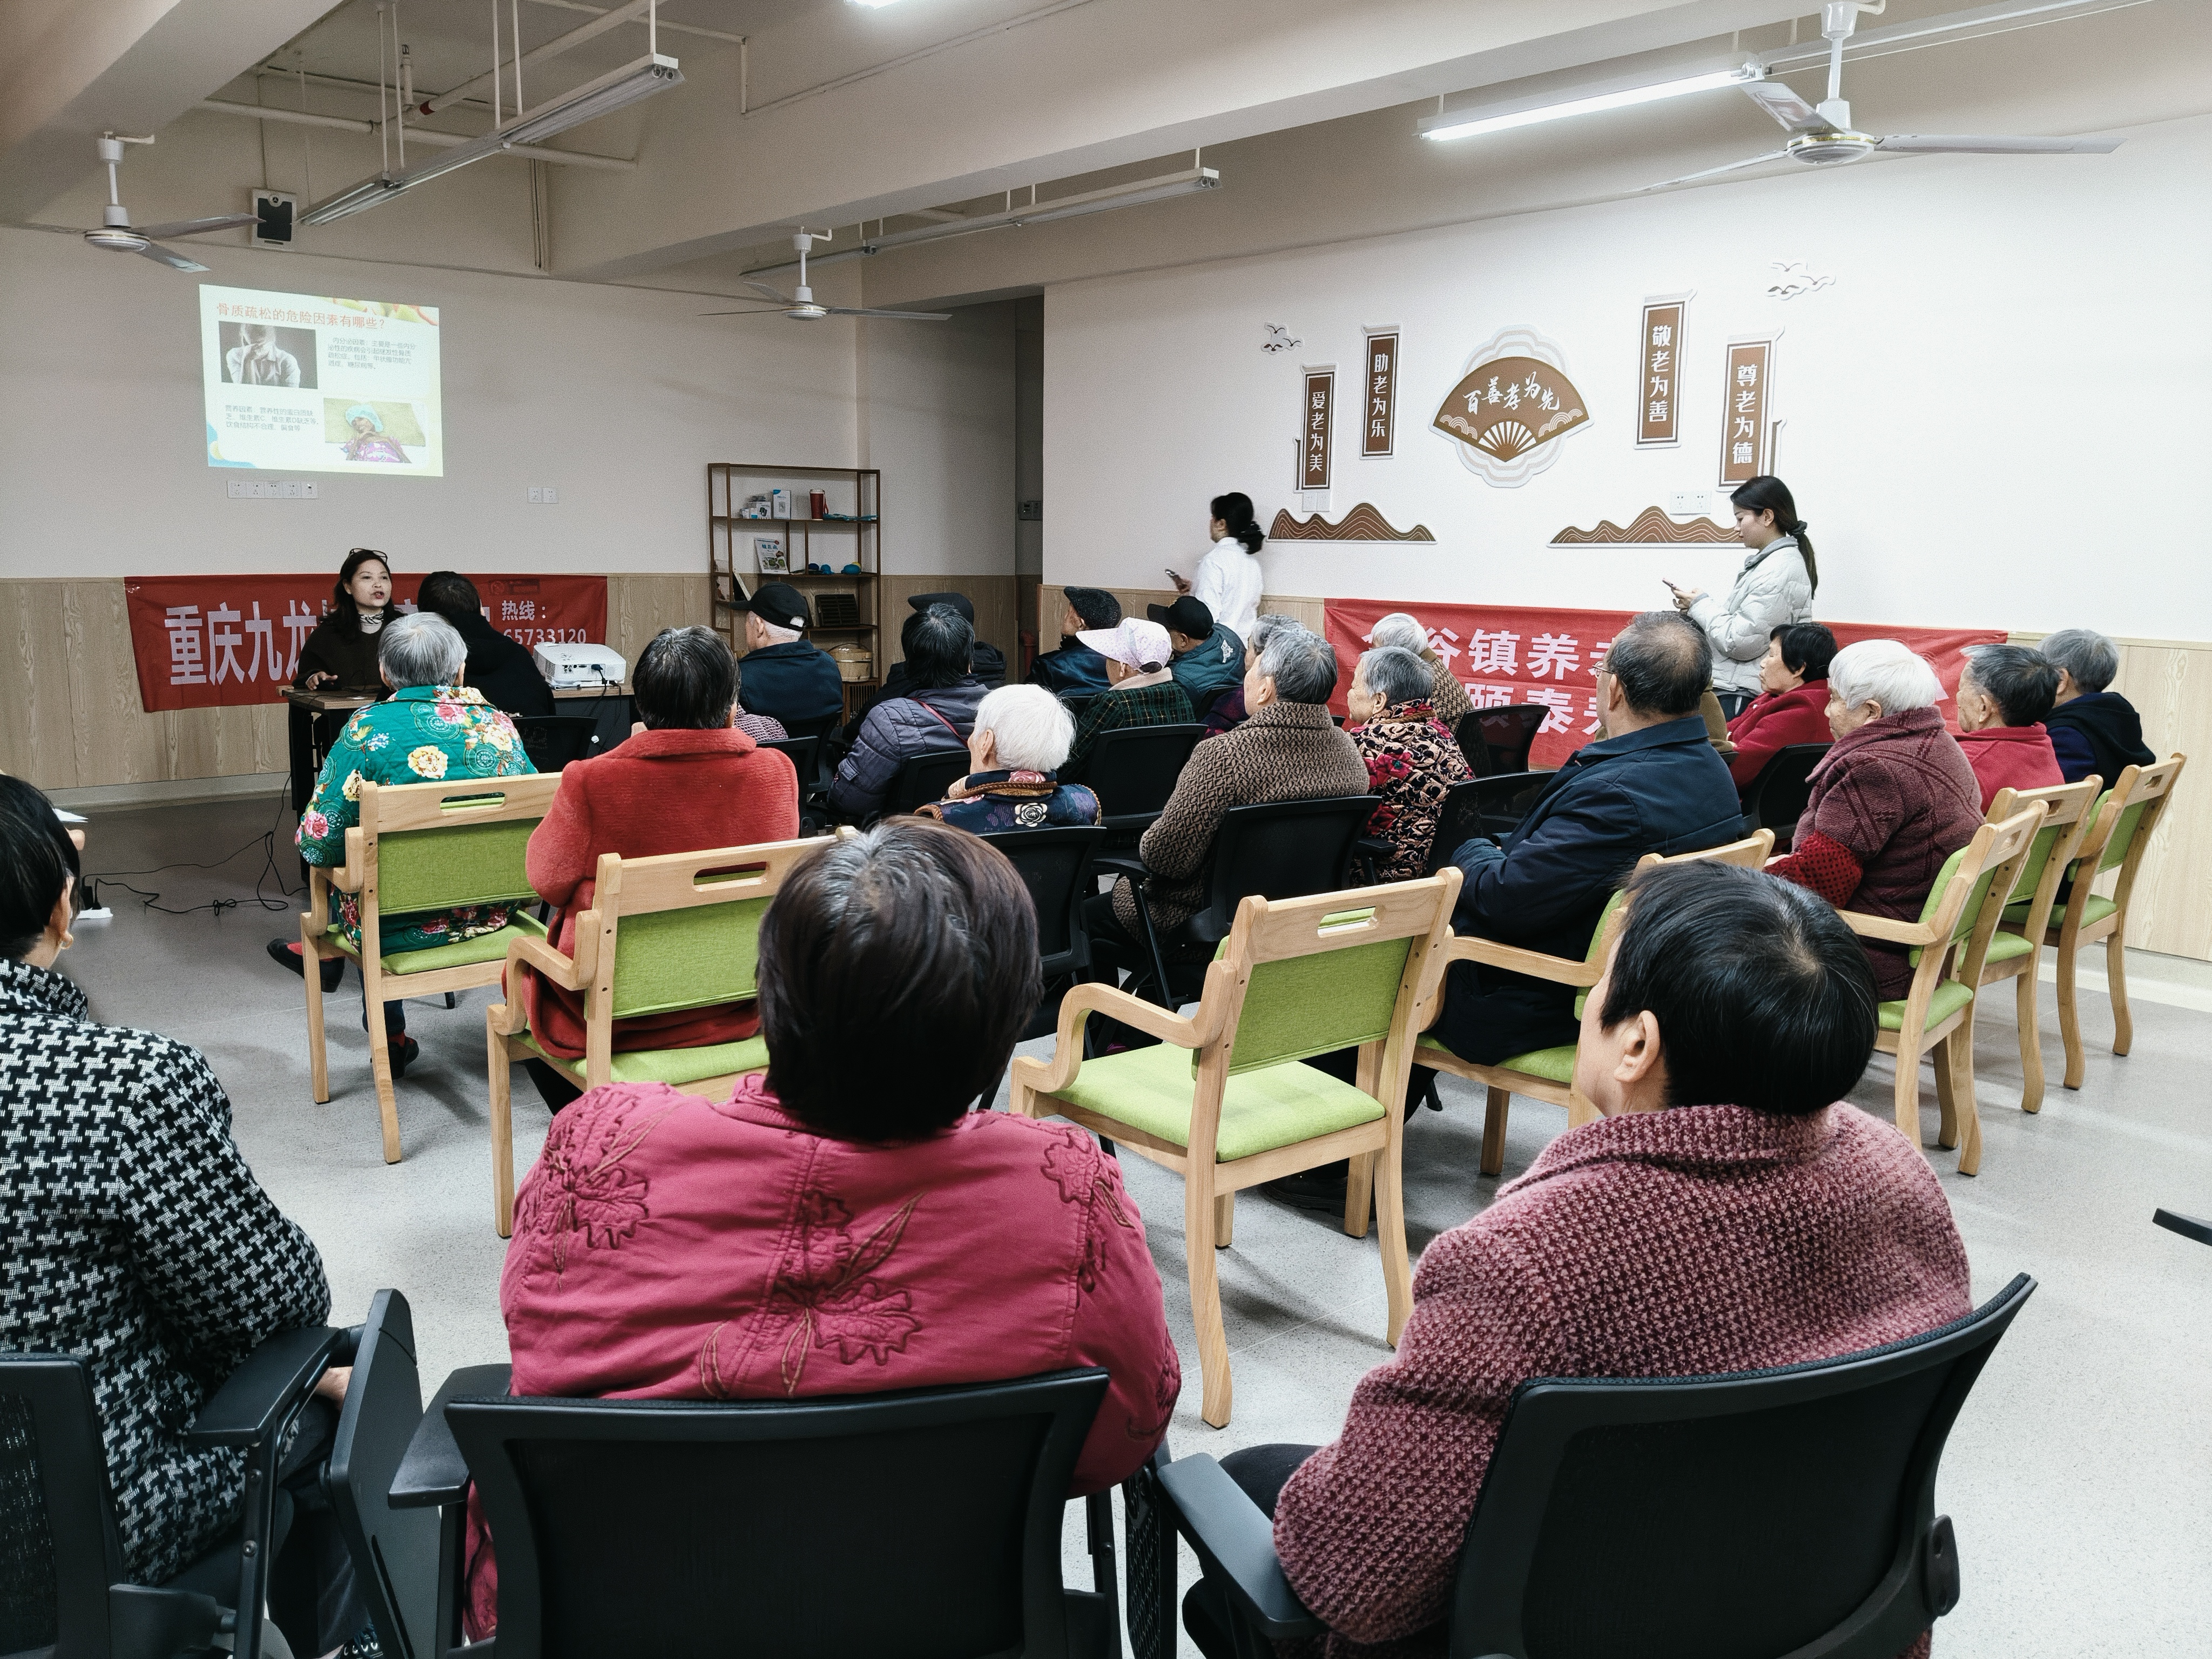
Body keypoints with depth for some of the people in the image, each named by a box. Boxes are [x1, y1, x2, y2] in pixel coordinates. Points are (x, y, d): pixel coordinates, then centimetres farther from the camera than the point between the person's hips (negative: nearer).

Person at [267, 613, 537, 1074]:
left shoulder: (368, 728, -14)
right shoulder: (498, 724, -4)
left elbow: (319, 840, -14)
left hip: (401, 923, -3)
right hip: (489, 912, 3)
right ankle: (325, 954, 51)